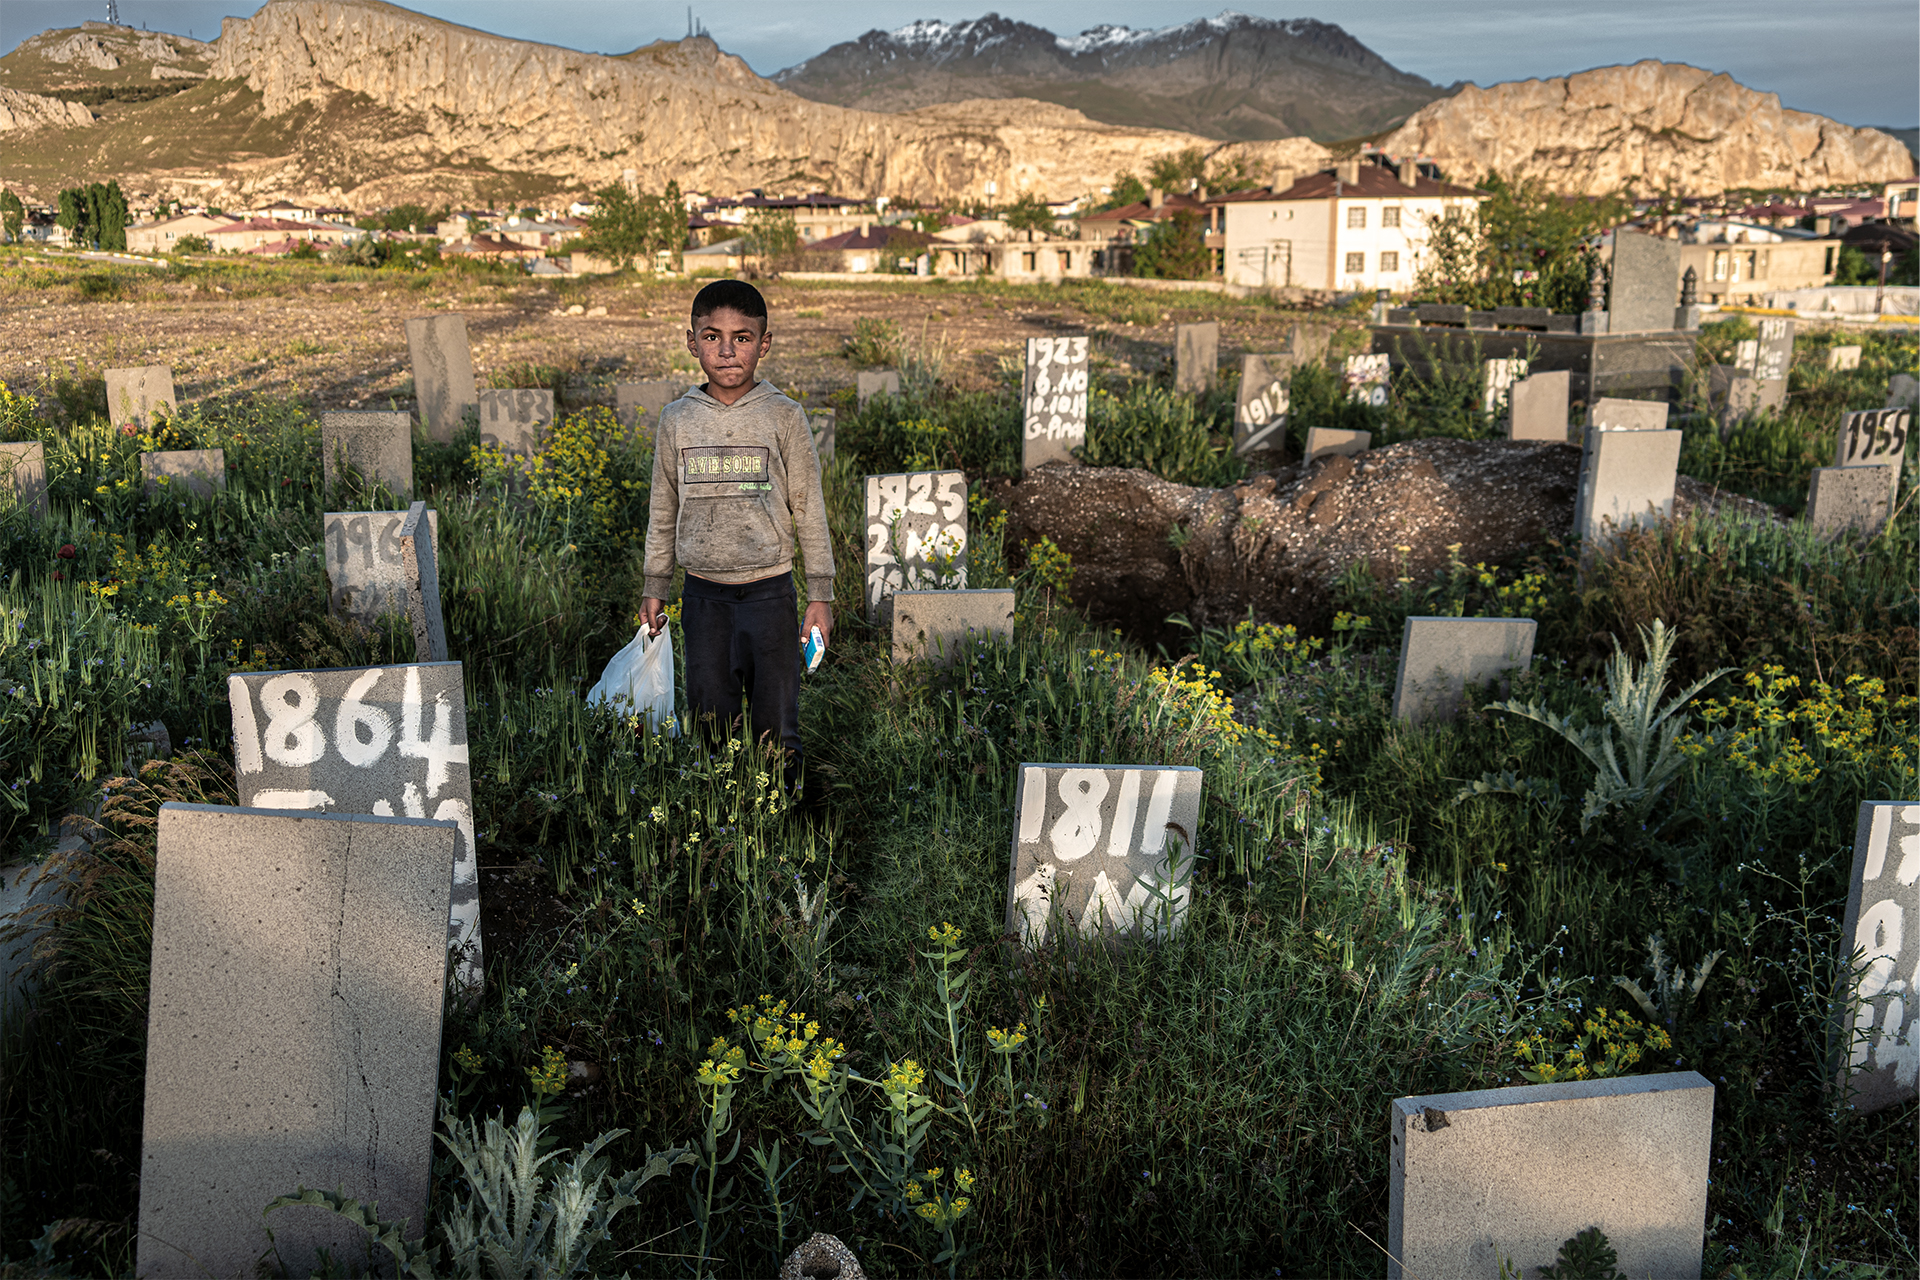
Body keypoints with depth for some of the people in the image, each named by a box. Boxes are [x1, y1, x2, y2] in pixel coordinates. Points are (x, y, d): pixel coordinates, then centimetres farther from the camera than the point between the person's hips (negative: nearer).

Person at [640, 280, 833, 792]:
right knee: (709, 717, 8)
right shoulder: (676, 421, 2)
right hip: (703, 592, 2)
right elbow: (663, 511, 12)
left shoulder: (783, 417, -4)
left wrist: (820, 594, -2)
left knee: (776, 724, 5)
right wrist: (655, 589, 13)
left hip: (768, 589, -2)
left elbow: (809, 509, -1)